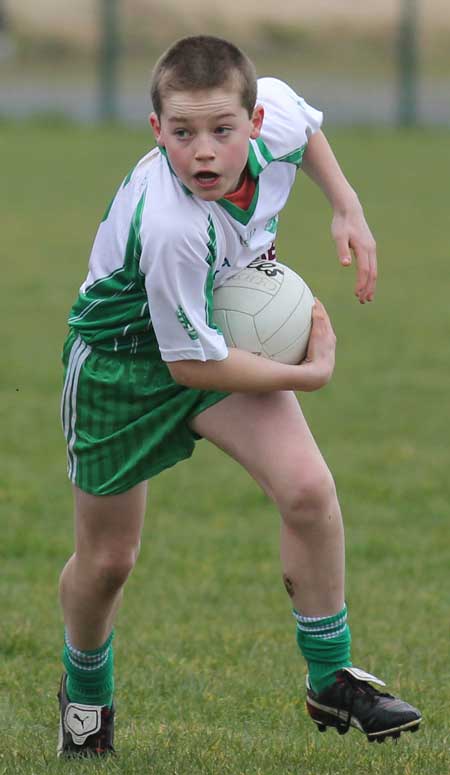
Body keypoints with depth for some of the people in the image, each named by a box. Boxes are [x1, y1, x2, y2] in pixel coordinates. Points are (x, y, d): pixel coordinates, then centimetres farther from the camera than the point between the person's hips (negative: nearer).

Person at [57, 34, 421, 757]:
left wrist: (346, 207, -2)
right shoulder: (171, 228, -39)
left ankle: (332, 682, -1)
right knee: (107, 560, 10)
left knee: (308, 488, -17)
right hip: (123, 359, -5)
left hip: (225, 331, 5)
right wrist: (313, 371, -20)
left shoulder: (274, 114, -22)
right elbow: (192, 364, -29)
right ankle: (86, 691, 41)